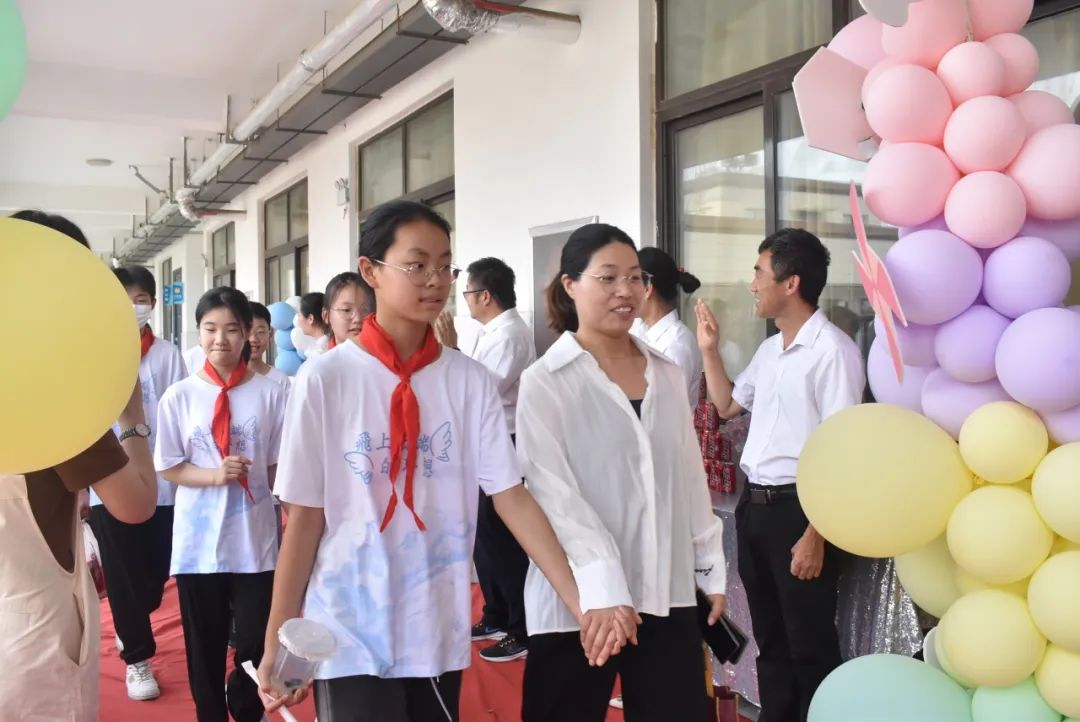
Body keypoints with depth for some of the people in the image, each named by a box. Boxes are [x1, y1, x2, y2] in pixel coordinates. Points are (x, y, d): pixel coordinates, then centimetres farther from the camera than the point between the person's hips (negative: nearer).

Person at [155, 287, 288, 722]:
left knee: (256, 644, 10)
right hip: (197, 543, 1)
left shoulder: (270, 394, -7)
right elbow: (168, 468, 1)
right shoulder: (179, 397, -3)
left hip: (256, 541, -1)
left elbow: (280, 466, 0)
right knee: (204, 647, 14)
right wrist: (216, 475, -16)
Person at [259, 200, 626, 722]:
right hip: (349, 634, -2)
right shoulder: (326, 380, -9)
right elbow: (304, 517, -5)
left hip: (438, 634, 3)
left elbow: (511, 496, -6)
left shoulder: (469, 380, -3)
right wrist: (277, 643, -4)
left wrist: (581, 600, -14)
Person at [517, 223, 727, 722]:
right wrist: (604, 590, -20)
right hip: (581, 598, -4)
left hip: (668, 593, 4)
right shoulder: (546, 381, -7)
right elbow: (554, 494, -13)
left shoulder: (668, 375, 9)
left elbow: (691, 481, 13)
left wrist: (711, 571, 12)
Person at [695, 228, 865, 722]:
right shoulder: (769, 349, 11)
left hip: (799, 508, -8)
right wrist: (710, 349, 16)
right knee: (769, 640, 19)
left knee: (810, 649, 6)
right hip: (754, 505, 8)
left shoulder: (832, 350, -15)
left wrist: (816, 534, -20)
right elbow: (728, 406, 27)